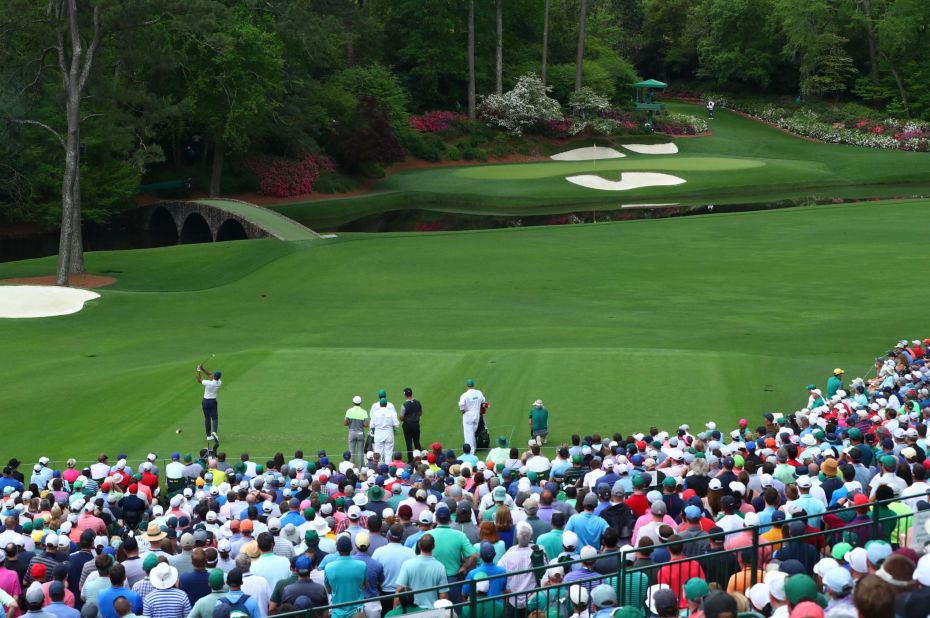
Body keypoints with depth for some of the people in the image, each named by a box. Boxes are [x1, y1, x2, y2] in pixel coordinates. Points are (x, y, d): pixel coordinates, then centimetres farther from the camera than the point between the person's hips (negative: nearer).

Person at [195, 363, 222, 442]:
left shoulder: (209, 383, -25)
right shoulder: (219, 383, -11)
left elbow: (199, 380, -9)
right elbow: (210, 375, 1)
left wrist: (199, 371, 0)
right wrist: (203, 369, -3)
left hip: (205, 401, -1)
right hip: (213, 401, 1)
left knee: (207, 418, 10)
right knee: (215, 418, 4)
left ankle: (209, 436, 13)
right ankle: (214, 432, -22)